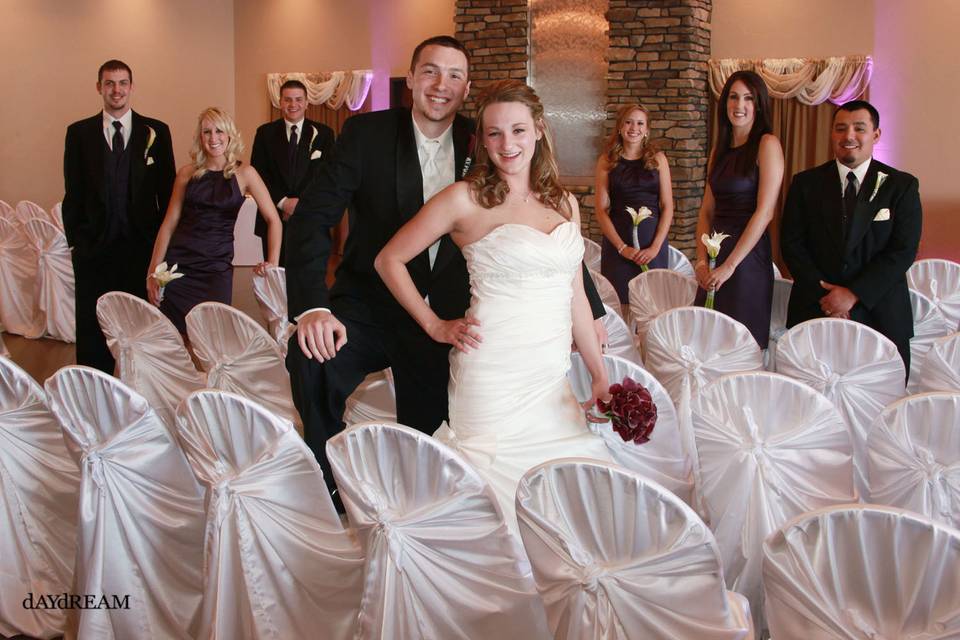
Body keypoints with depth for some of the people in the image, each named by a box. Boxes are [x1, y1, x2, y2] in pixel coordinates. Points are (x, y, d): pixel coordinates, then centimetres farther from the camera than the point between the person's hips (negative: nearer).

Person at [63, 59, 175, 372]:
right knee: (92, 329, 7)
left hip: (143, 244, 0)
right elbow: (73, 192, 5)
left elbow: (167, 190, 4)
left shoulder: (156, 131, 4)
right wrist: (75, 239, 0)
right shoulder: (79, 132, 6)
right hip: (94, 246, 1)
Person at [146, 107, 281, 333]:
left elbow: (273, 220, 1)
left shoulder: (244, 174, 1)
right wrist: (153, 272, -1)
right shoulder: (187, 173, 6)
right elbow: (169, 224, 6)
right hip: (178, 263, 1)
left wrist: (272, 262, -11)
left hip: (216, 268, -1)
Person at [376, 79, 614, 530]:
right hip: (493, 379, -5)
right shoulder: (465, 199, -3)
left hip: (554, 381, 6)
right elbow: (389, 260, 3)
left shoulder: (564, 202, 12)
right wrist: (435, 326, 0)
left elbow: (574, 295, 16)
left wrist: (600, 376, 12)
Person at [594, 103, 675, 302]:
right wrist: (622, 247, -10)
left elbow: (667, 207, 3)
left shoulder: (658, 159, 6)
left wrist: (656, 247, -9)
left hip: (653, 240, 1)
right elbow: (601, 209, 0)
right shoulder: (607, 161, 4)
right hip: (617, 240, 0)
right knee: (619, 302, -1)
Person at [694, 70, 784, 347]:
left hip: (748, 255, -6)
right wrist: (701, 260, -3)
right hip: (716, 252, 6)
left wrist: (730, 265, -15)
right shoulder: (720, 150, 14)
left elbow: (765, 211, -14)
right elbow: (707, 211, 11)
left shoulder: (767, 144, -7)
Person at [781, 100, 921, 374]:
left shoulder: (901, 185, 2)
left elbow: (904, 250, -6)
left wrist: (854, 294, -13)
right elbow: (791, 243, 2)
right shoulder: (806, 183, 6)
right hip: (814, 310, 1)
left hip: (880, 314, -1)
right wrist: (823, 293, -10)